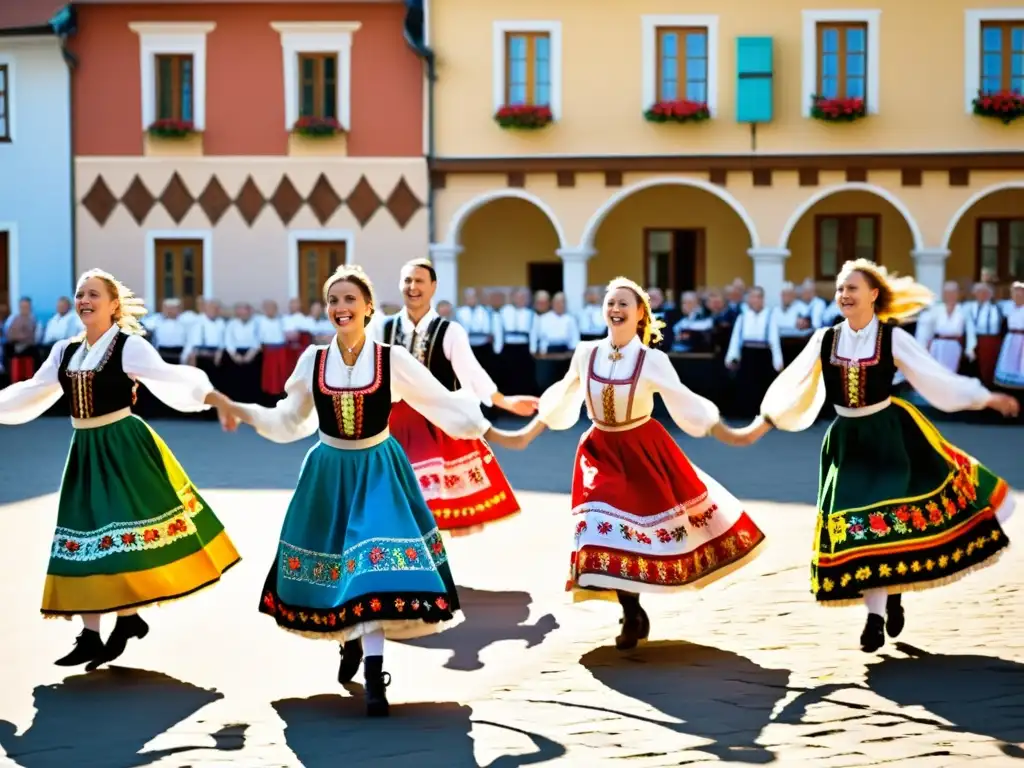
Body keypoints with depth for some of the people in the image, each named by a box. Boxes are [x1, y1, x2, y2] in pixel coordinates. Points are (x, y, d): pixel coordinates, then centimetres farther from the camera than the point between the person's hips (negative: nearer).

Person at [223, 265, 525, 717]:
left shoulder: (393, 361, -8)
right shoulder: (312, 361, -1)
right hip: (328, 474, 3)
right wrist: (245, 413, -2)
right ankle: (351, 643, 37)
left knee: (374, 563, -14)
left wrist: (490, 433, -7)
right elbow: (291, 420, 10)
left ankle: (374, 675, -15)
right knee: (331, 563, 9)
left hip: (378, 473, -3)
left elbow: (443, 404, -2)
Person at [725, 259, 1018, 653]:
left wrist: (987, 398, -9)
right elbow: (791, 389, 6)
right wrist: (759, 426, 4)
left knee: (890, 515, -6)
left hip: (888, 435, -2)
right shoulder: (824, 340, 0)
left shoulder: (892, 338, -7)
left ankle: (888, 600, 18)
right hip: (846, 440, 2)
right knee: (854, 521, -3)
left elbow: (938, 377, -5)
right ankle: (877, 611, 7)